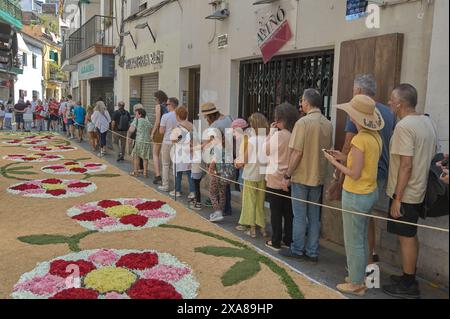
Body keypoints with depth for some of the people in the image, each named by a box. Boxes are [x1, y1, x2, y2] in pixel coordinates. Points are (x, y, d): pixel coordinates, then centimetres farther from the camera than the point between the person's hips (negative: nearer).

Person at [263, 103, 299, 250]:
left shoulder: (278, 135, -17)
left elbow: (266, 150, -2)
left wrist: (272, 131, 0)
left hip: (276, 179, -5)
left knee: (276, 212, 6)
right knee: (289, 211, 14)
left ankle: (276, 242, 14)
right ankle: (288, 240, 23)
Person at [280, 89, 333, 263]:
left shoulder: (303, 122, -16)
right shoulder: (328, 124, 3)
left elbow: (297, 153, -18)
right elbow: (328, 151, 12)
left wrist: (287, 175, -11)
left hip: (302, 176, -6)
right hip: (319, 176, 6)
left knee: (300, 215, 6)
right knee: (314, 215, 13)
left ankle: (297, 250, 17)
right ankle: (312, 252, 19)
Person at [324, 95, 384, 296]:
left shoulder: (360, 139, -22)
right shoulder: (376, 137, 3)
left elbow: (355, 174, -20)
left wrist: (335, 162, -8)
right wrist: (344, 158, 8)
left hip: (356, 196, -9)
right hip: (371, 193, 9)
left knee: (353, 242, 5)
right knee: (362, 238, 20)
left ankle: (356, 284, 17)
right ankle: (360, 276, 34)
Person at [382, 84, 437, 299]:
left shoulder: (404, 126, -20)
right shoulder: (427, 122, 9)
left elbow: (406, 164, -24)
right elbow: (432, 156, 15)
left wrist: (397, 198, -19)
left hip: (405, 194, -9)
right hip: (419, 190, 9)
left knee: (406, 237, 2)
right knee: (411, 236, 18)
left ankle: (408, 286, 13)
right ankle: (410, 277, 31)